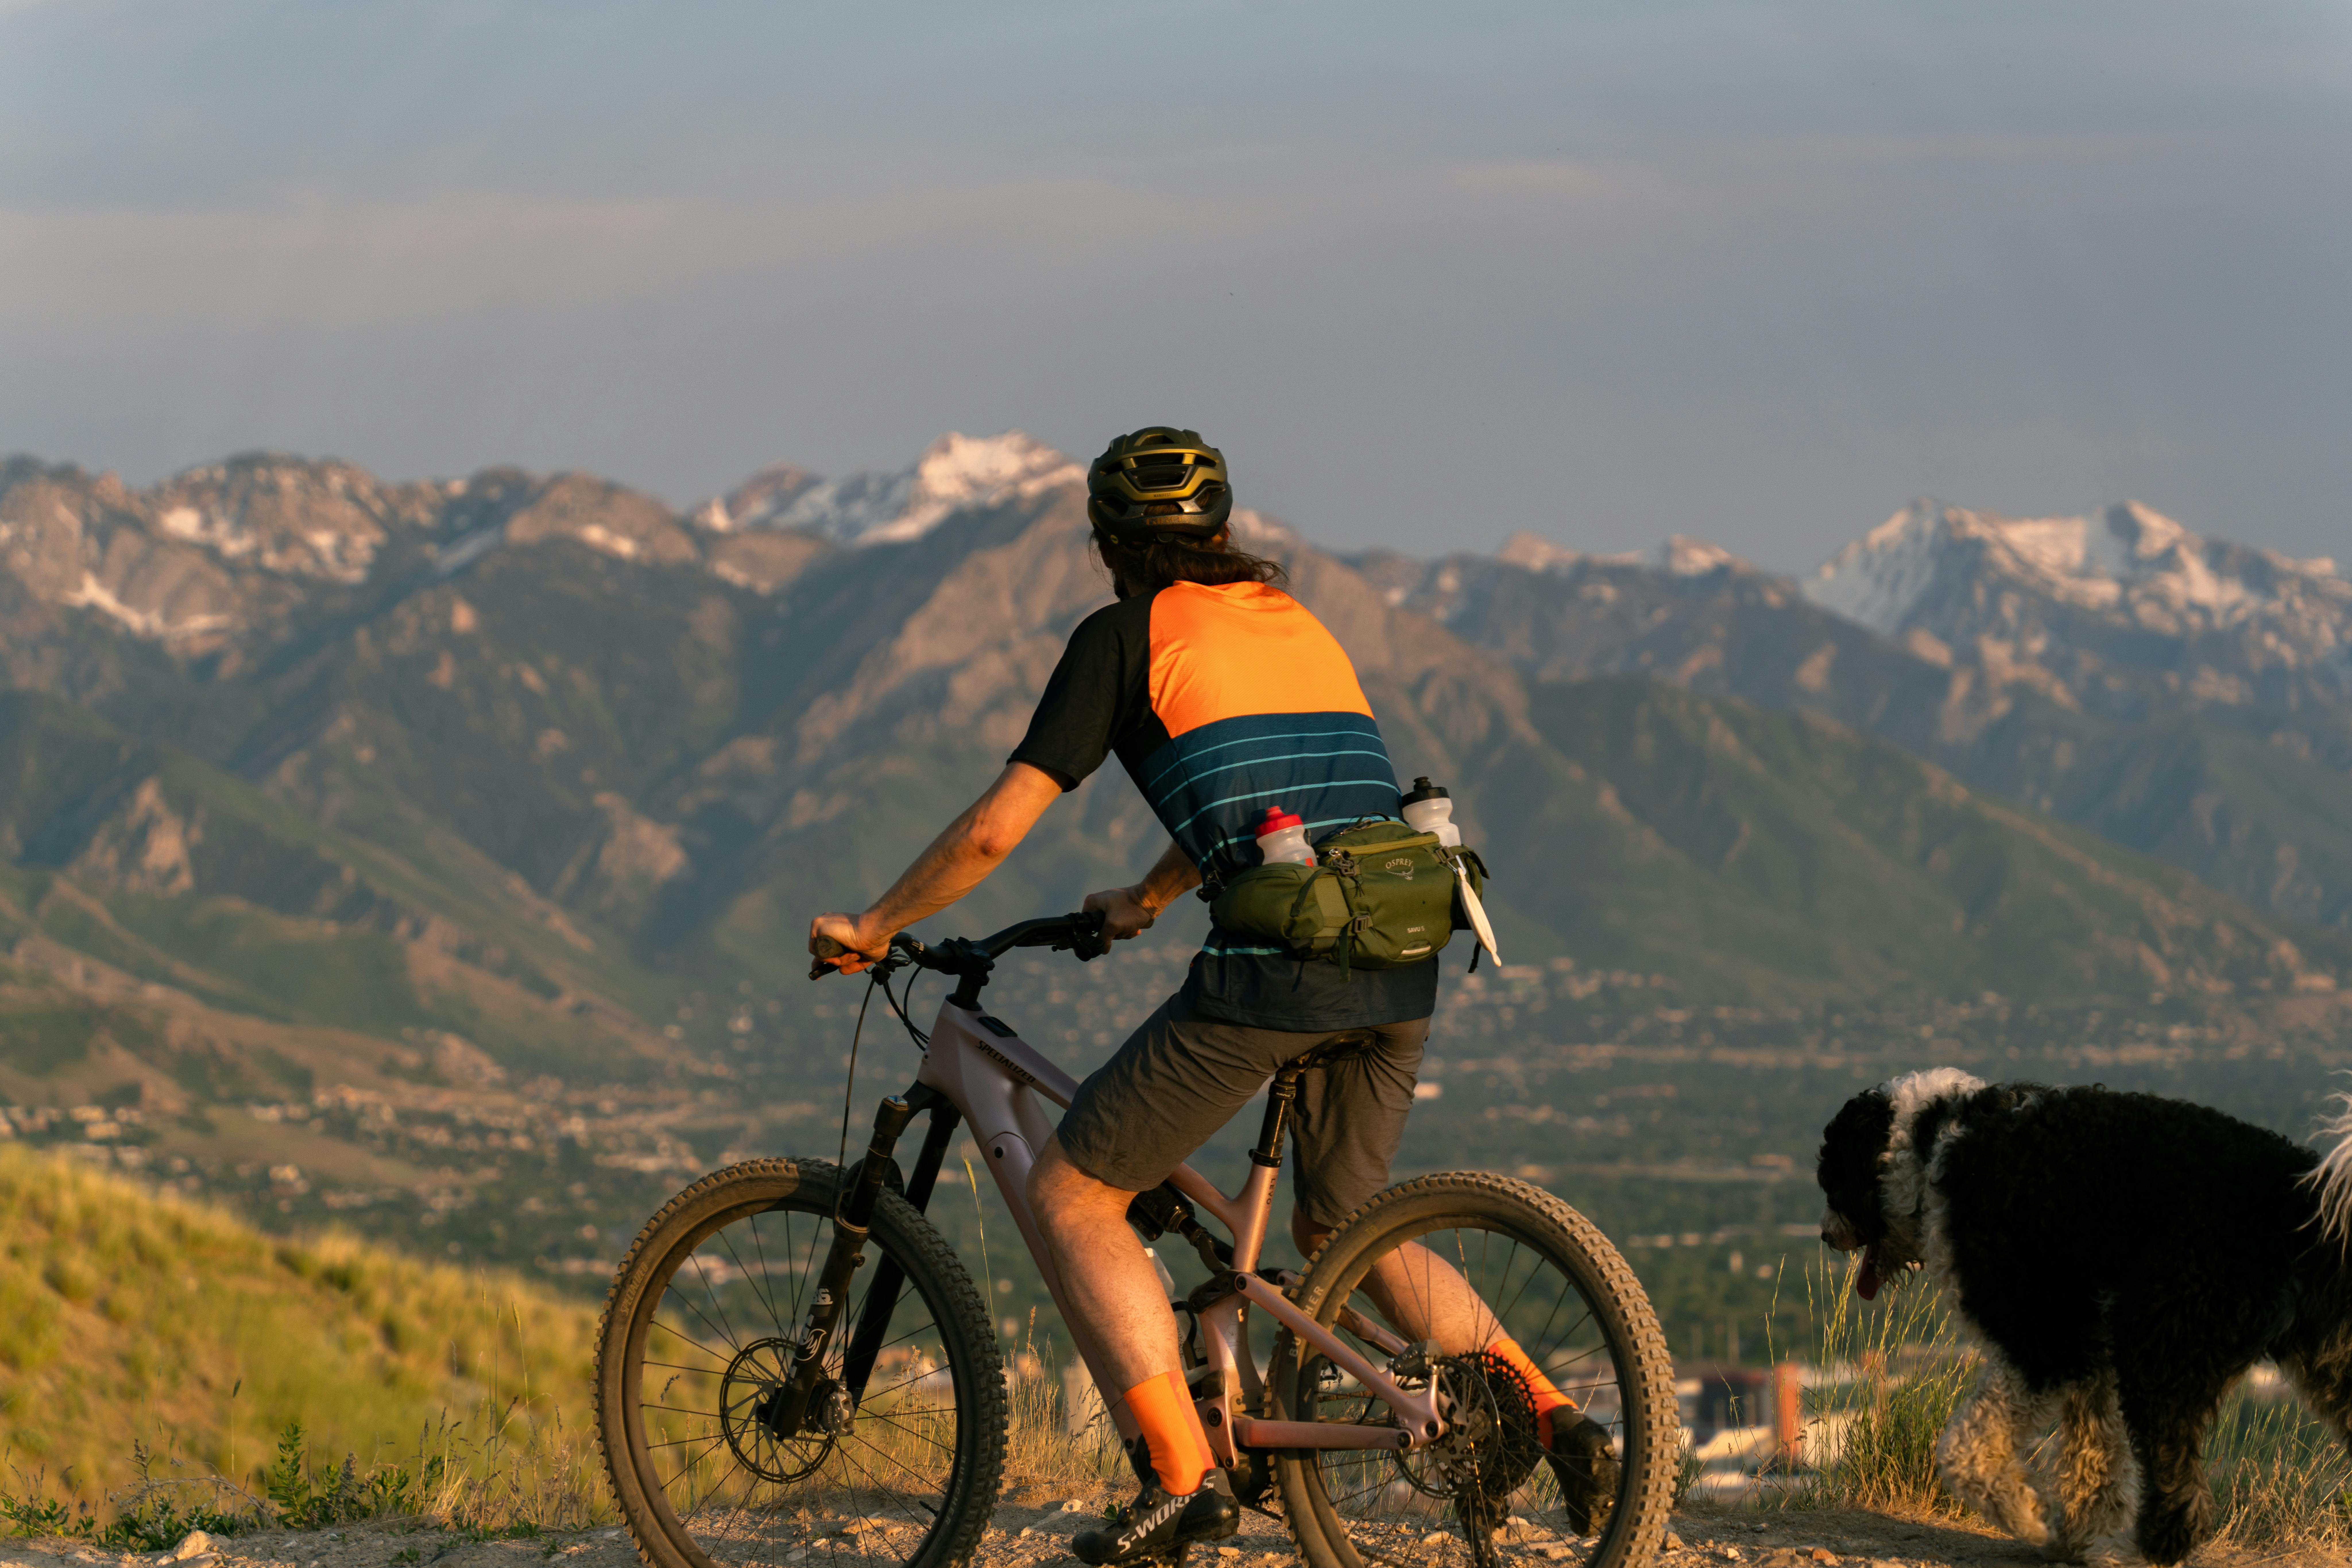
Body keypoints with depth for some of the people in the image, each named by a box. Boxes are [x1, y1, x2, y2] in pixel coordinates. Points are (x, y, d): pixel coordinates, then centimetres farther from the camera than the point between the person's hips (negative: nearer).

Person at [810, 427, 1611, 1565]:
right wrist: (1143, 903, 56)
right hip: (1403, 969, 7)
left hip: (1276, 965, -7)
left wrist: (872, 928, 18)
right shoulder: (1294, 620, 26)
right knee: (1339, 1228, 27)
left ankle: (1182, 1475, -4)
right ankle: (1550, 1412, 14)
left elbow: (996, 830, 4)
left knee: (1070, 1194, 7)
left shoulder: (1128, 634, 7)